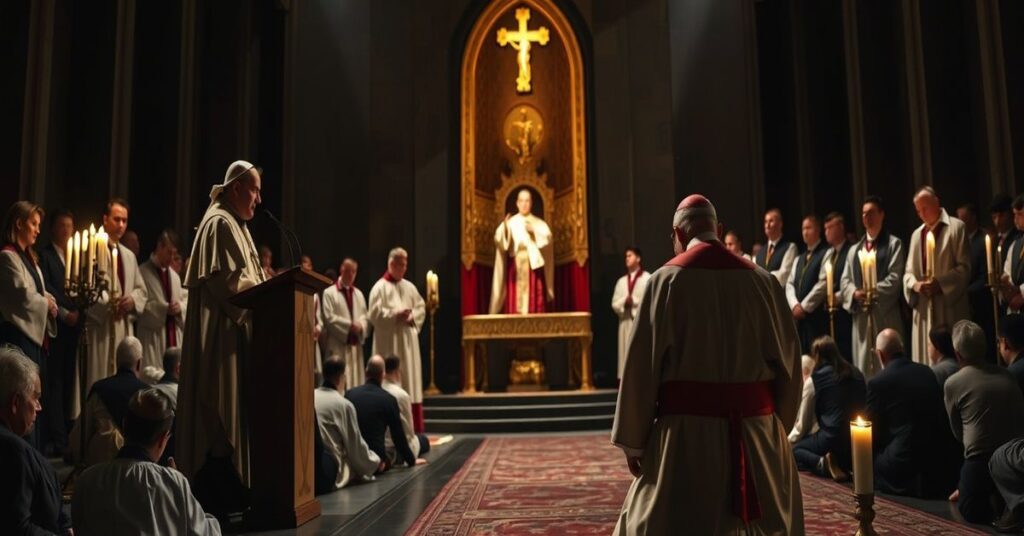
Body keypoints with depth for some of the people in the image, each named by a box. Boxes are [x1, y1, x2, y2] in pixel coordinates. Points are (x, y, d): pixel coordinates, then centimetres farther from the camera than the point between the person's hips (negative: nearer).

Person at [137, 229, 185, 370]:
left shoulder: (175, 276, 15)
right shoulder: (142, 272, -5)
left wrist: (179, 307, -5)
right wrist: (164, 308, -16)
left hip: (173, 336, 6)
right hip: (153, 336, -6)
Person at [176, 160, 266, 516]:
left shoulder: (234, 224, 20)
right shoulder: (220, 224, -11)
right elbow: (228, 282, -20)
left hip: (233, 329, 11)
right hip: (220, 332, -11)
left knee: (229, 411, 10)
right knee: (219, 414, -8)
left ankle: (225, 492, 16)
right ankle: (215, 495, -2)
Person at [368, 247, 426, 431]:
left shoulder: (409, 287, 13)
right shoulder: (380, 287, -3)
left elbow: (421, 308, 12)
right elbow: (374, 313, -11)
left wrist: (412, 317, -7)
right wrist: (396, 314, -17)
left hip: (408, 341, 6)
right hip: (389, 342, -5)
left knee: (411, 379, 5)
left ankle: (413, 428, 11)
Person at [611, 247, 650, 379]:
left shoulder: (648, 278, 0)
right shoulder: (621, 281, 16)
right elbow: (614, 304, 10)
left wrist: (634, 301, -11)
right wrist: (624, 301, -9)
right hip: (626, 322, 5)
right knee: (626, 355, 3)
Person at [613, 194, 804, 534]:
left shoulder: (667, 279, -6)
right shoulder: (761, 280, 3)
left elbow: (644, 362, -8)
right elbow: (787, 358, 6)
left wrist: (633, 440, -1)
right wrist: (779, 424, 17)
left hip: (687, 427, -3)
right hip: (757, 426, 4)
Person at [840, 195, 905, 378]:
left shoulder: (894, 244, 5)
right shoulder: (854, 250, 20)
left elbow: (895, 277, -6)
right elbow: (845, 280, 11)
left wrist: (872, 291, -15)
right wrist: (855, 293, -9)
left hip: (886, 315, -4)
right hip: (861, 316, 5)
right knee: (863, 366, 5)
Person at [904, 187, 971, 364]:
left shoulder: (956, 227, 0)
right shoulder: (916, 234, 17)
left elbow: (965, 266, -7)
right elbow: (908, 271, 13)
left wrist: (940, 283, -17)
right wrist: (915, 284, -8)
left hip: (950, 307, -5)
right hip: (924, 308, 5)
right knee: (925, 359, 4)